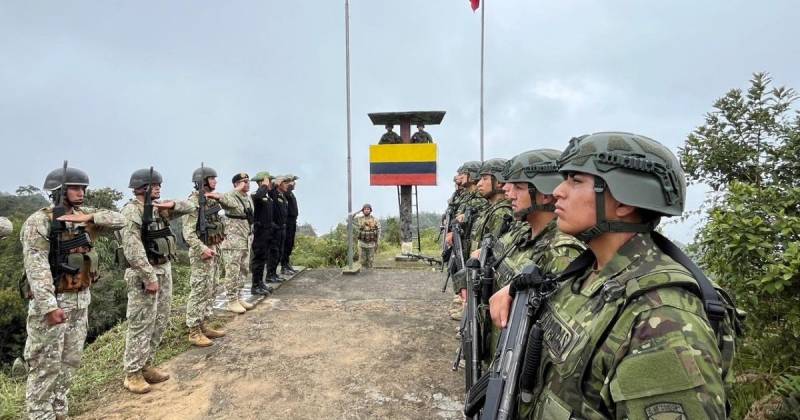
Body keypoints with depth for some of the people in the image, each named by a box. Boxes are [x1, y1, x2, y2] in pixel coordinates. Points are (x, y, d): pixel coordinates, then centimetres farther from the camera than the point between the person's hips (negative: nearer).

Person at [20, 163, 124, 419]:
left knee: (70, 362, 15)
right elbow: (36, 267, -21)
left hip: (80, 300, 7)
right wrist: (49, 306, -27)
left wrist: (89, 217, -17)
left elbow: (119, 221, -1)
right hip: (52, 301, -7)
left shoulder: (85, 217, 6)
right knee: (46, 365, 1)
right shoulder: (38, 222, -14)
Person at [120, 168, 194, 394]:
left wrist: (172, 205, -5)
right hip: (143, 274, -8)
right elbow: (133, 249, -22)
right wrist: (149, 277, -23)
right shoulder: (131, 211, -14)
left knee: (160, 322, 14)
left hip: (164, 269, 9)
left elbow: (190, 208, 16)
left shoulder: (158, 208, 10)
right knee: (141, 324, -1)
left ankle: (147, 365, 27)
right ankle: (132, 373, 11)